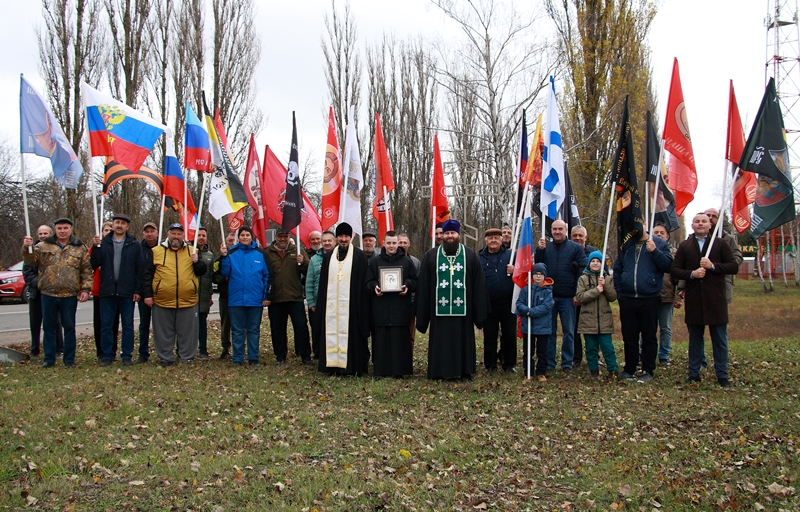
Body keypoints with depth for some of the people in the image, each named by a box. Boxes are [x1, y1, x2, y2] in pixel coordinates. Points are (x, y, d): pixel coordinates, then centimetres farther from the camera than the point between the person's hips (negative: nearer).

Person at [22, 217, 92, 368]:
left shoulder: (80, 248, 5)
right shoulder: (44, 246, 7)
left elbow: (87, 271, 5)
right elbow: (30, 261, 1)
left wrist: (85, 289, -4)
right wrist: (27, 248, -18)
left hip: (70, 295, -1)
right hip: (48, 294, 1)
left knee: (69, 328, 6)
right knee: (49, 327, 9)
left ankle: (69, 359, 15)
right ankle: (49, 359, 19)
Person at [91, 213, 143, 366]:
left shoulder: (134, 245, 2)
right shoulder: (103, 243, 6)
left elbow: (139, 269, -1)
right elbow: (95, 264, 0)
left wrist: (138, 290, -6)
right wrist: (95, 247, -13)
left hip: (127, 292, -1)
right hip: (107, 291, 1)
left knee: (128, 325, 6)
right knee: (106, 326, 6)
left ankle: (127, 355, 14)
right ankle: (107, 355, 15)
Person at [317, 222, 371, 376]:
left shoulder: (359, 256, 2)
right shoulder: (328, 257, 14)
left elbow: (363, 282, -2)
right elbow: (323, 283, 14)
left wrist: (361, 304, -8)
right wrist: (321, 305, 8)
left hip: (351, 304, -4)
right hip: (332, 304, 4)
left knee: (351, 333, -3)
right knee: (332, 333, 3)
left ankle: (353, 366, 3)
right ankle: (334, 365, 8)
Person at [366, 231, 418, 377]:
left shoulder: (406, 261, 8)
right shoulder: (375, 262, 10)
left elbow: (414, 280, 9)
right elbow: (368, 282, 10)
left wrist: (407, 286, -10)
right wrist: (374, 287, -10)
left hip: (400, 309, 0)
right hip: (381, 309, 1)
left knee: (400, 339, -1)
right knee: (381, 339, 0)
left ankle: (399, 369, 6)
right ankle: (380, 369, 6)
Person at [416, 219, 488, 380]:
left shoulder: (470, 256, 4)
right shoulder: (431, 256, 5)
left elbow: (478, 285, 3)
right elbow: (423, 286, 5)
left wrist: (479, 313, -2)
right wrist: (422, 315, 0)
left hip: (463, 310, 0)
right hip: (439, 310, 0)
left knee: (462, 340, 7)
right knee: (441, 341, 5)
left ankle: (464, 371, 16)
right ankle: (440, 372, 14)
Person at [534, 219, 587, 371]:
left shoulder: (575, 248, 2)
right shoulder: (545, 246, 9)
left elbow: (583, 270, -2)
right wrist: (539, 250, -15)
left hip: (567, 297, -2)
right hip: (548, 296, 2)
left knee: (569, 331, 5)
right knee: (549, 331, 8)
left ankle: (567, 363, 15)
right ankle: (548, 363, 15)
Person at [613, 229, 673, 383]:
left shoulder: (659, 244, 1)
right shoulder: (625, 245, 10)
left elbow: (668, 265, -8)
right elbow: (617, 269, 14)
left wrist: (654, 251, -19)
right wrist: (619, 292, 7)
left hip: (650, 299, -3)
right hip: (627, 299, 3)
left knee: (649, 336, 4)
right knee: (629, 336, 9)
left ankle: (648, 371, 11)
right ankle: (629, 369, 18)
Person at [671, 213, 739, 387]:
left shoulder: (720, 244, 7)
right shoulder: (684, 246, 10)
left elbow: (734, 267, -1)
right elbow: (674, 270, 4)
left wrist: (713, 266, -14)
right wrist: (691, 274, -13)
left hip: (716, 300, -1)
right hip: (693, 300, 1)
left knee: (720, 340, 3)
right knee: (695, 339, 9)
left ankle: (722, 376, 11)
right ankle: (694, 374, 16)